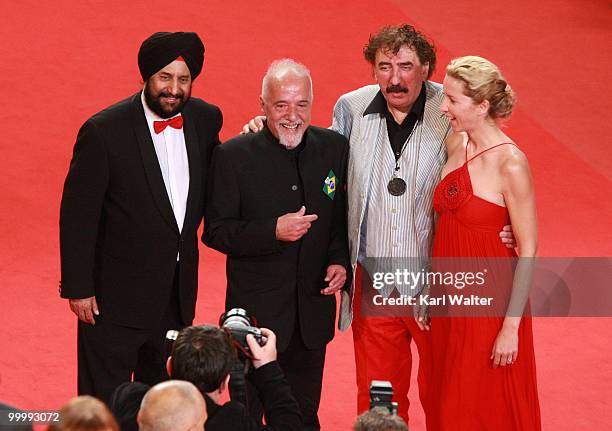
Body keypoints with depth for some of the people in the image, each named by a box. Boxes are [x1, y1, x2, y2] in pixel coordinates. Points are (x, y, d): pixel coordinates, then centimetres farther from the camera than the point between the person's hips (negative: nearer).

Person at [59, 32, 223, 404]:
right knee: (104, 404, 3)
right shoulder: (104, 131, -17)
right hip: (117, 295, -5)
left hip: (178, 291, 5)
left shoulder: (206, 119, -1)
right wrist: (78, 287, -13)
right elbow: (77, 215, -14)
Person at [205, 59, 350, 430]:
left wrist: (341, 261, -9)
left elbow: (344, 218, 10)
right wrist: (273, 232, -24)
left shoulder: (335, 148, 0)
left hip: (313, 311, 3)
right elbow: (216, 232, -9)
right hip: (255, 311, -3)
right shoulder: (234, 155, -10)